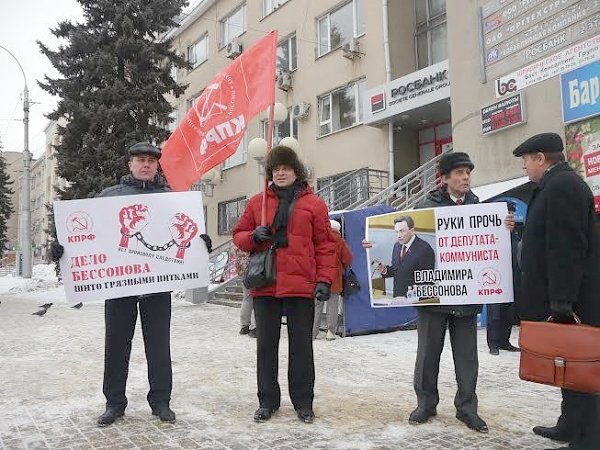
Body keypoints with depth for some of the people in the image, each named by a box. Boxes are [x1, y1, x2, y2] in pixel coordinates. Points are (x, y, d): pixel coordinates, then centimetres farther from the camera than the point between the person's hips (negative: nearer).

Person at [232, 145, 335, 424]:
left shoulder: (314, 204, 3)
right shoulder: (257, 202, 9)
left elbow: (325, 245, 2)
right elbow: (238, 235, 13)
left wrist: (324, 280, -6)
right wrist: (253, 236, -9)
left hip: (301, 286, -2)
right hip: (264, 285, 2)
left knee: (301, 345, 7)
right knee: (266, 344, 11)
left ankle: (303, 402, 21)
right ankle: (267, 400, 25)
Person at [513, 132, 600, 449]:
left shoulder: (562, 185, -16)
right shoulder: (558, 184, 16)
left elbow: (566, 249, -23)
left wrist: (561, 301, -23)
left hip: (572, 301, -10)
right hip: (565, 298, 10)